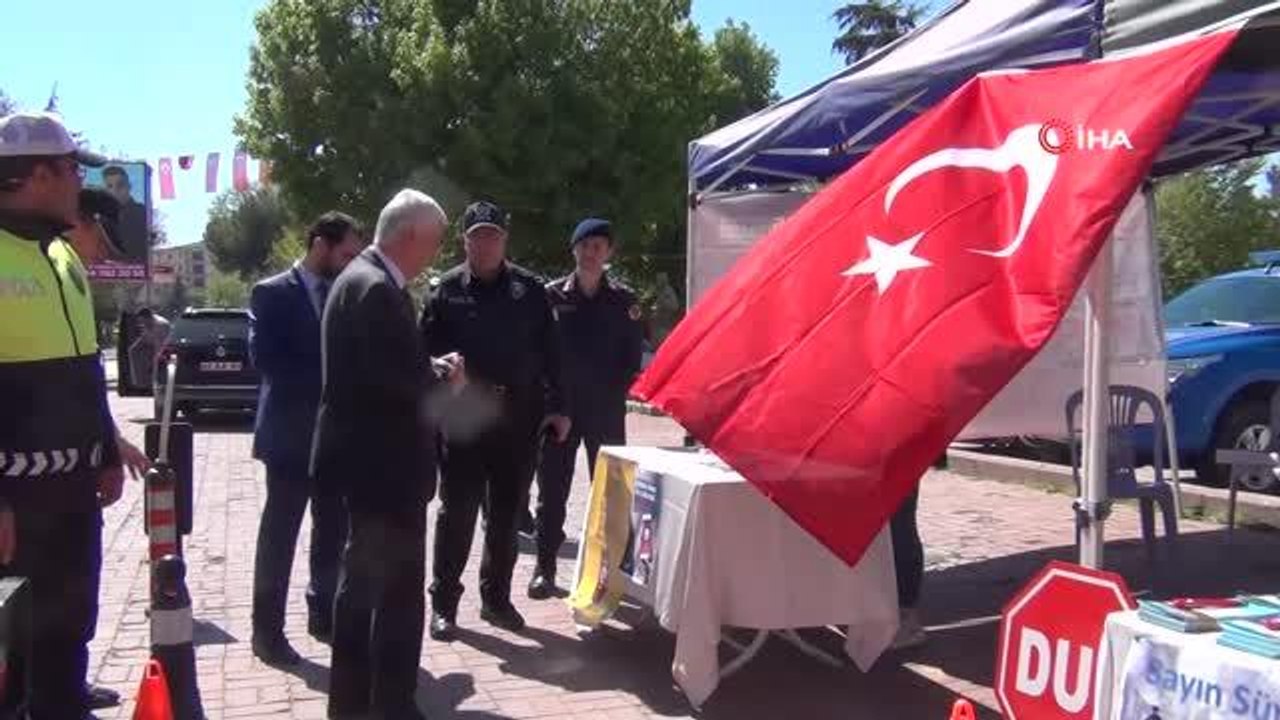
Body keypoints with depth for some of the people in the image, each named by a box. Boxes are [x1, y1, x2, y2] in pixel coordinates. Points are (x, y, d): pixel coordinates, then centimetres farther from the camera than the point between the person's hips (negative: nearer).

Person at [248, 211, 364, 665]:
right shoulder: (272, 293, -5)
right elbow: (265, 358, -16)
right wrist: (325, 380, -20)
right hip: (291, 432, -5)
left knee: (333, 531, 12)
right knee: (280, 535, 2)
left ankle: (324, 615, 26)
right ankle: (268, 629, 11)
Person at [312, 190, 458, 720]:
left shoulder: (360, 279, 13)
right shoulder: (376, 289, -19)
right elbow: (401, 377, -26)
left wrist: (432, 371, 4)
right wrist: (443, 373, -9)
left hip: (366, 456, 11)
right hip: (384, 460, -11)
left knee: (363, 581, 18)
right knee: (400, 592, -3)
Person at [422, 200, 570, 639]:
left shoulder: (528, 290, 4)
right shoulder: (446, 290, -1)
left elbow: (549, 352, 5)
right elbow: (427, 351, -1)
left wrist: (557, 406, 3)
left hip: (519, 418, 2)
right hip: (464, 419, -2)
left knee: (506, 514, 12)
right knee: (457, 513, 3)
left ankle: (496, 598, 25)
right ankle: (443, 602, 14)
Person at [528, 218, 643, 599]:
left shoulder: (623, 300, 2)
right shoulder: (552, 295, 0)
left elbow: (633, 354, 5)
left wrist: (615, 392, -4)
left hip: (607, 410, 0)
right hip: (559, 406, 0)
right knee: (552, 489, 4)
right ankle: (545, 567, 13)